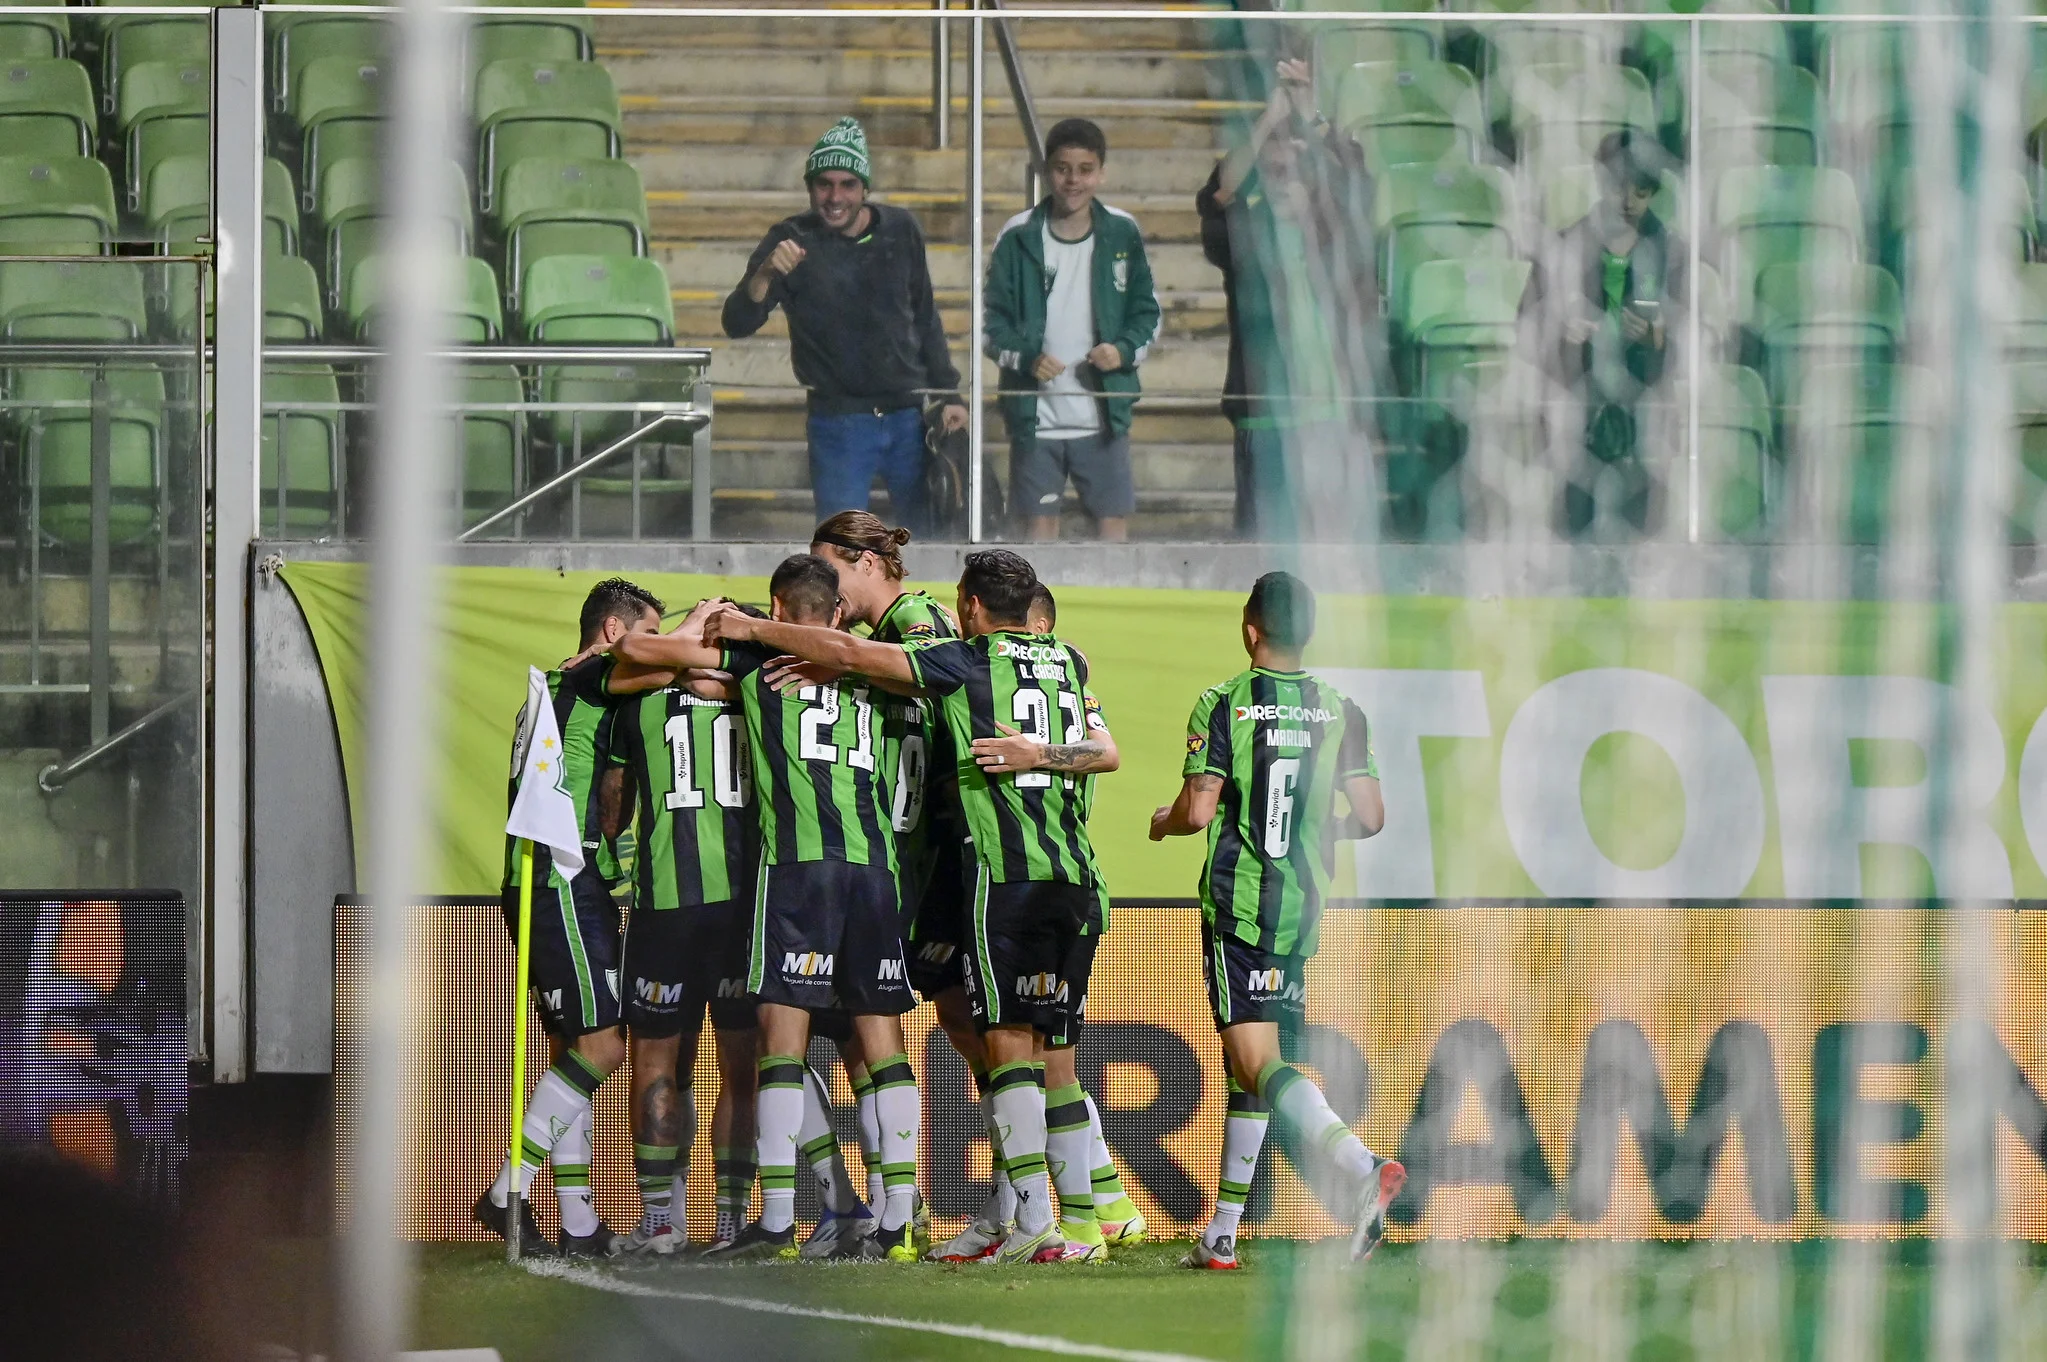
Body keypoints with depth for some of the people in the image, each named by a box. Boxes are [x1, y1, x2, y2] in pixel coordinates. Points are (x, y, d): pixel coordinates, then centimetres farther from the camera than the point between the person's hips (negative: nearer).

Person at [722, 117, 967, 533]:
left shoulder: (901, 231, 3)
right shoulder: (792, 241, -6)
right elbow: (738, 324, -16)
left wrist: (948, 394, 11)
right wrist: (765, 273, -35)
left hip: (908, 417, 3)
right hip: (839, 422, -3)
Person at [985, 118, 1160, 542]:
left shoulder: (1122, 234, 2)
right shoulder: (1019, 237, -2)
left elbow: (1147, 313, 8)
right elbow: (992, 322, 1)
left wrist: (1123, 350, -13)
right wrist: (1027, 359, -18)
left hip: (1104, 413, 0)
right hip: (1035, 413, 0)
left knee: (1114, 522, 1)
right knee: (1039, 524, 4)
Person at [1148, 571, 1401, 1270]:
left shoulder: (1222, 705, -7)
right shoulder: (1341, 711, 4)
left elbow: (1198, 810, -12)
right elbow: (1370, 815, 1)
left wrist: (1163, 822, 10)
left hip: (1236, 905, -5)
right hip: (1303, 910, 5)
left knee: (1260, 1062, -12)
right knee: (1245, 1062, 15)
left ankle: (1364, 1167, -35)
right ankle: (1223, 1234, 18)